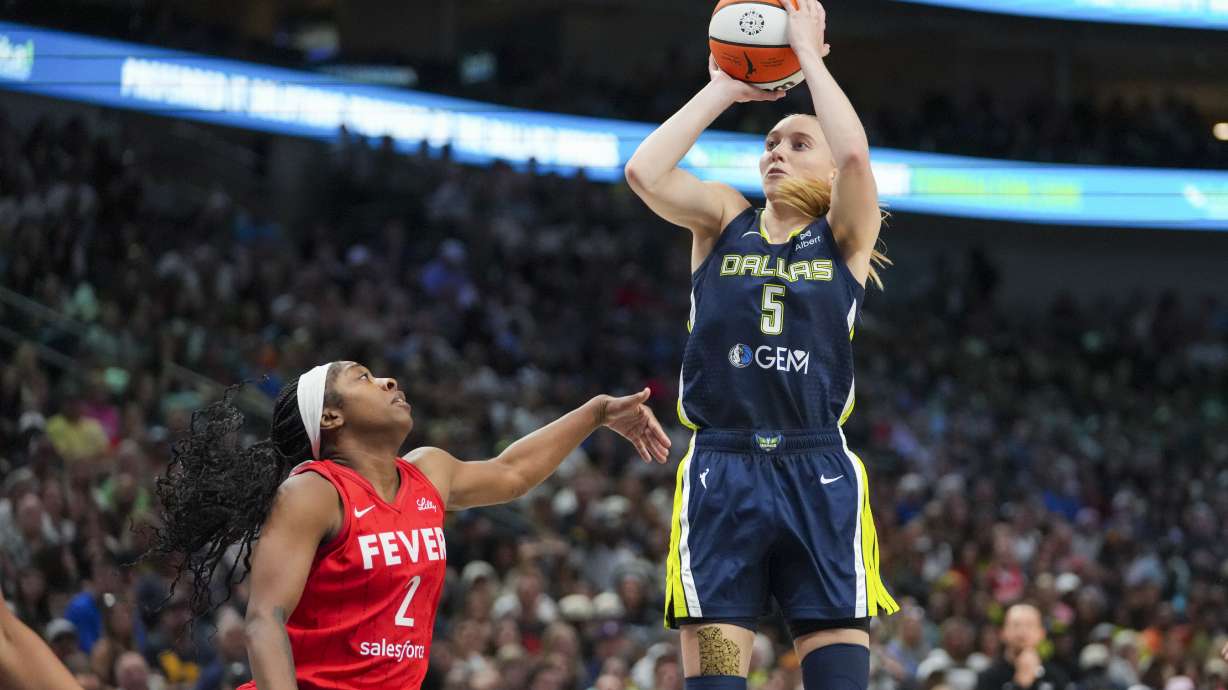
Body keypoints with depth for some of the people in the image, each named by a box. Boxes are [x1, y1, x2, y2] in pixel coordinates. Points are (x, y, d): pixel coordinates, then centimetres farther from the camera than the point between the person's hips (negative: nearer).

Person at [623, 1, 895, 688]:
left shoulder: (844, 235, 8)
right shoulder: (725, 219, 13)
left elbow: (854, 154, -13)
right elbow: (644, 171, -5)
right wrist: (722, 90, 2)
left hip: (819, 475, -1)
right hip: (722, 471, 1)